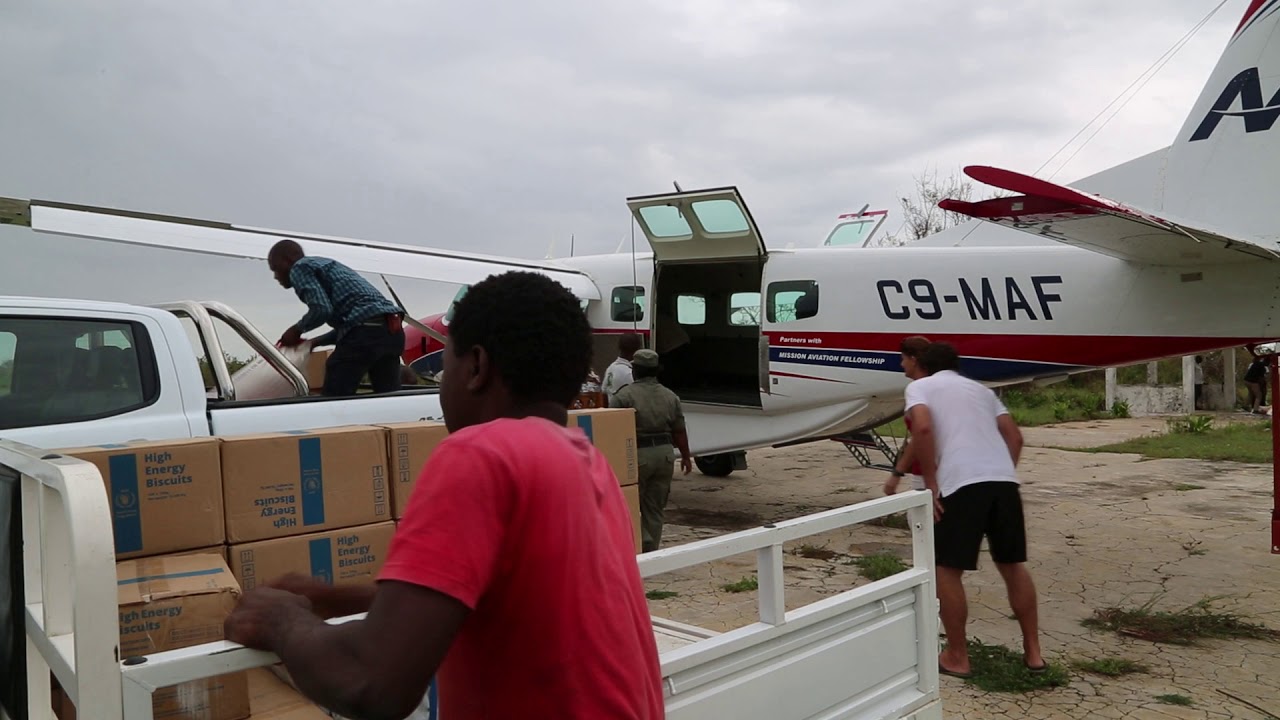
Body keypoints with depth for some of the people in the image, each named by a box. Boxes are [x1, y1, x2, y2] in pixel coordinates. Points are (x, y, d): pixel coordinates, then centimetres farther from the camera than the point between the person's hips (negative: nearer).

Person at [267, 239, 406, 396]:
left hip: (365, 332, -9)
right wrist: (314, 342, 28)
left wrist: (297, 330, 8)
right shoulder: (326, 264, 33)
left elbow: (321, 309, -10)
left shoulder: (299, 268, 6)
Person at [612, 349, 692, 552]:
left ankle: (644, 543, -8)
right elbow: (679, 431, 8)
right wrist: (686, 456, 20)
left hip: (638, 454, -5)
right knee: (655, 508, 13)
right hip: (665, 453, 5)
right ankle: (651, 551, 19)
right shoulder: (670, 396, 7)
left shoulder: (625, 395, -8)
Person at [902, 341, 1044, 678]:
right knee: (1013, 565, 21)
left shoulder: (919, 386, 13)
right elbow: (1015, 437, 19)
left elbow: (923, 427, -7)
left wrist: (930, 485, -4)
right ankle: (1033, 652, 27)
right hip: (1004, 480, 6)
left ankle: (957, 658, 15)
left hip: (961, 483, -6)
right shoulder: (981, 389, 29)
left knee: (946, 570, 8)